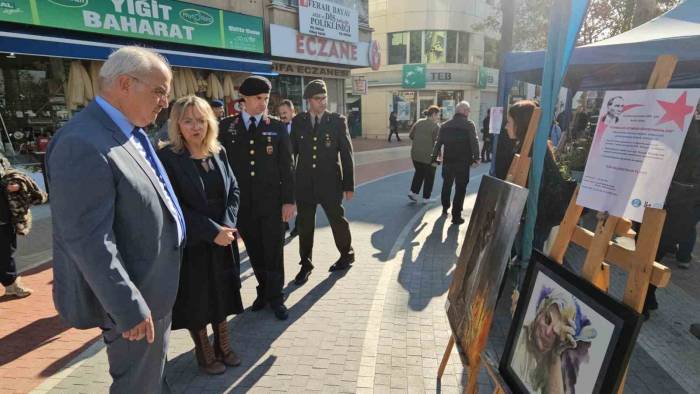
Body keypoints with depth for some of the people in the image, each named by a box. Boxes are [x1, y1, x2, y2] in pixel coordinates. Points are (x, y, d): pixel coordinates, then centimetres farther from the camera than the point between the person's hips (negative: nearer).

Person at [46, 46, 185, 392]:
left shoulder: (130, 134, 5)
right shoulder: (83, 144, -25)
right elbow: (88, 241, -27)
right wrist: (130, 308, -22)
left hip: (153, 289, 9)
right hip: (133, 300, -9)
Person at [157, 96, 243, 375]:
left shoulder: (218, 152, 3)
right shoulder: (167, 157, -14)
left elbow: (233, 189, 5)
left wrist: (228, 224, -10)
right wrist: (212, 231, -19)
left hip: (223, 239, 5)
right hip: (191, 243, -5)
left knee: (221, 294, 16)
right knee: (197, 300, 10)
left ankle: (223, 347, 34)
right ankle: (205, 355, 29)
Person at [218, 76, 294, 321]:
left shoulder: (277, 127, 2)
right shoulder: (226, 126, 4)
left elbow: (287, 166, 0)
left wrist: (288, 200, -4)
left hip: (271, 201, -1)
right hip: (242, 203, 1)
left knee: (273, 251, 6)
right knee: (255, 251, 13)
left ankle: (275, 296, 22)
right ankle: (264, 290, 32)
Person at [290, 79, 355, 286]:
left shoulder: (337, 120, -3)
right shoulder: (298, 121, 2)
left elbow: (346, 154, -4)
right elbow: (292, 151, 5)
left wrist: (349, 185, -6)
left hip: (330, 182, -2)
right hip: (304, 182, 2)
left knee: (337, 220, 12)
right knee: (304, 225, 8)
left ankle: (347, 254, 36)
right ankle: (305, 264, 25)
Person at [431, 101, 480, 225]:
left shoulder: (445, 125, 6)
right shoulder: (469, 125, -6)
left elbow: (438, 143, 7)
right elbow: (474, 143, -13)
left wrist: (434, 158, 14)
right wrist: (476, 158, -8)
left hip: (448, 161, 5)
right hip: (463, 162, -4)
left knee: (446, 185, 23)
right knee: (460, 189, 2)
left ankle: (445, 208, 38)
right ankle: (456, 216, 2)